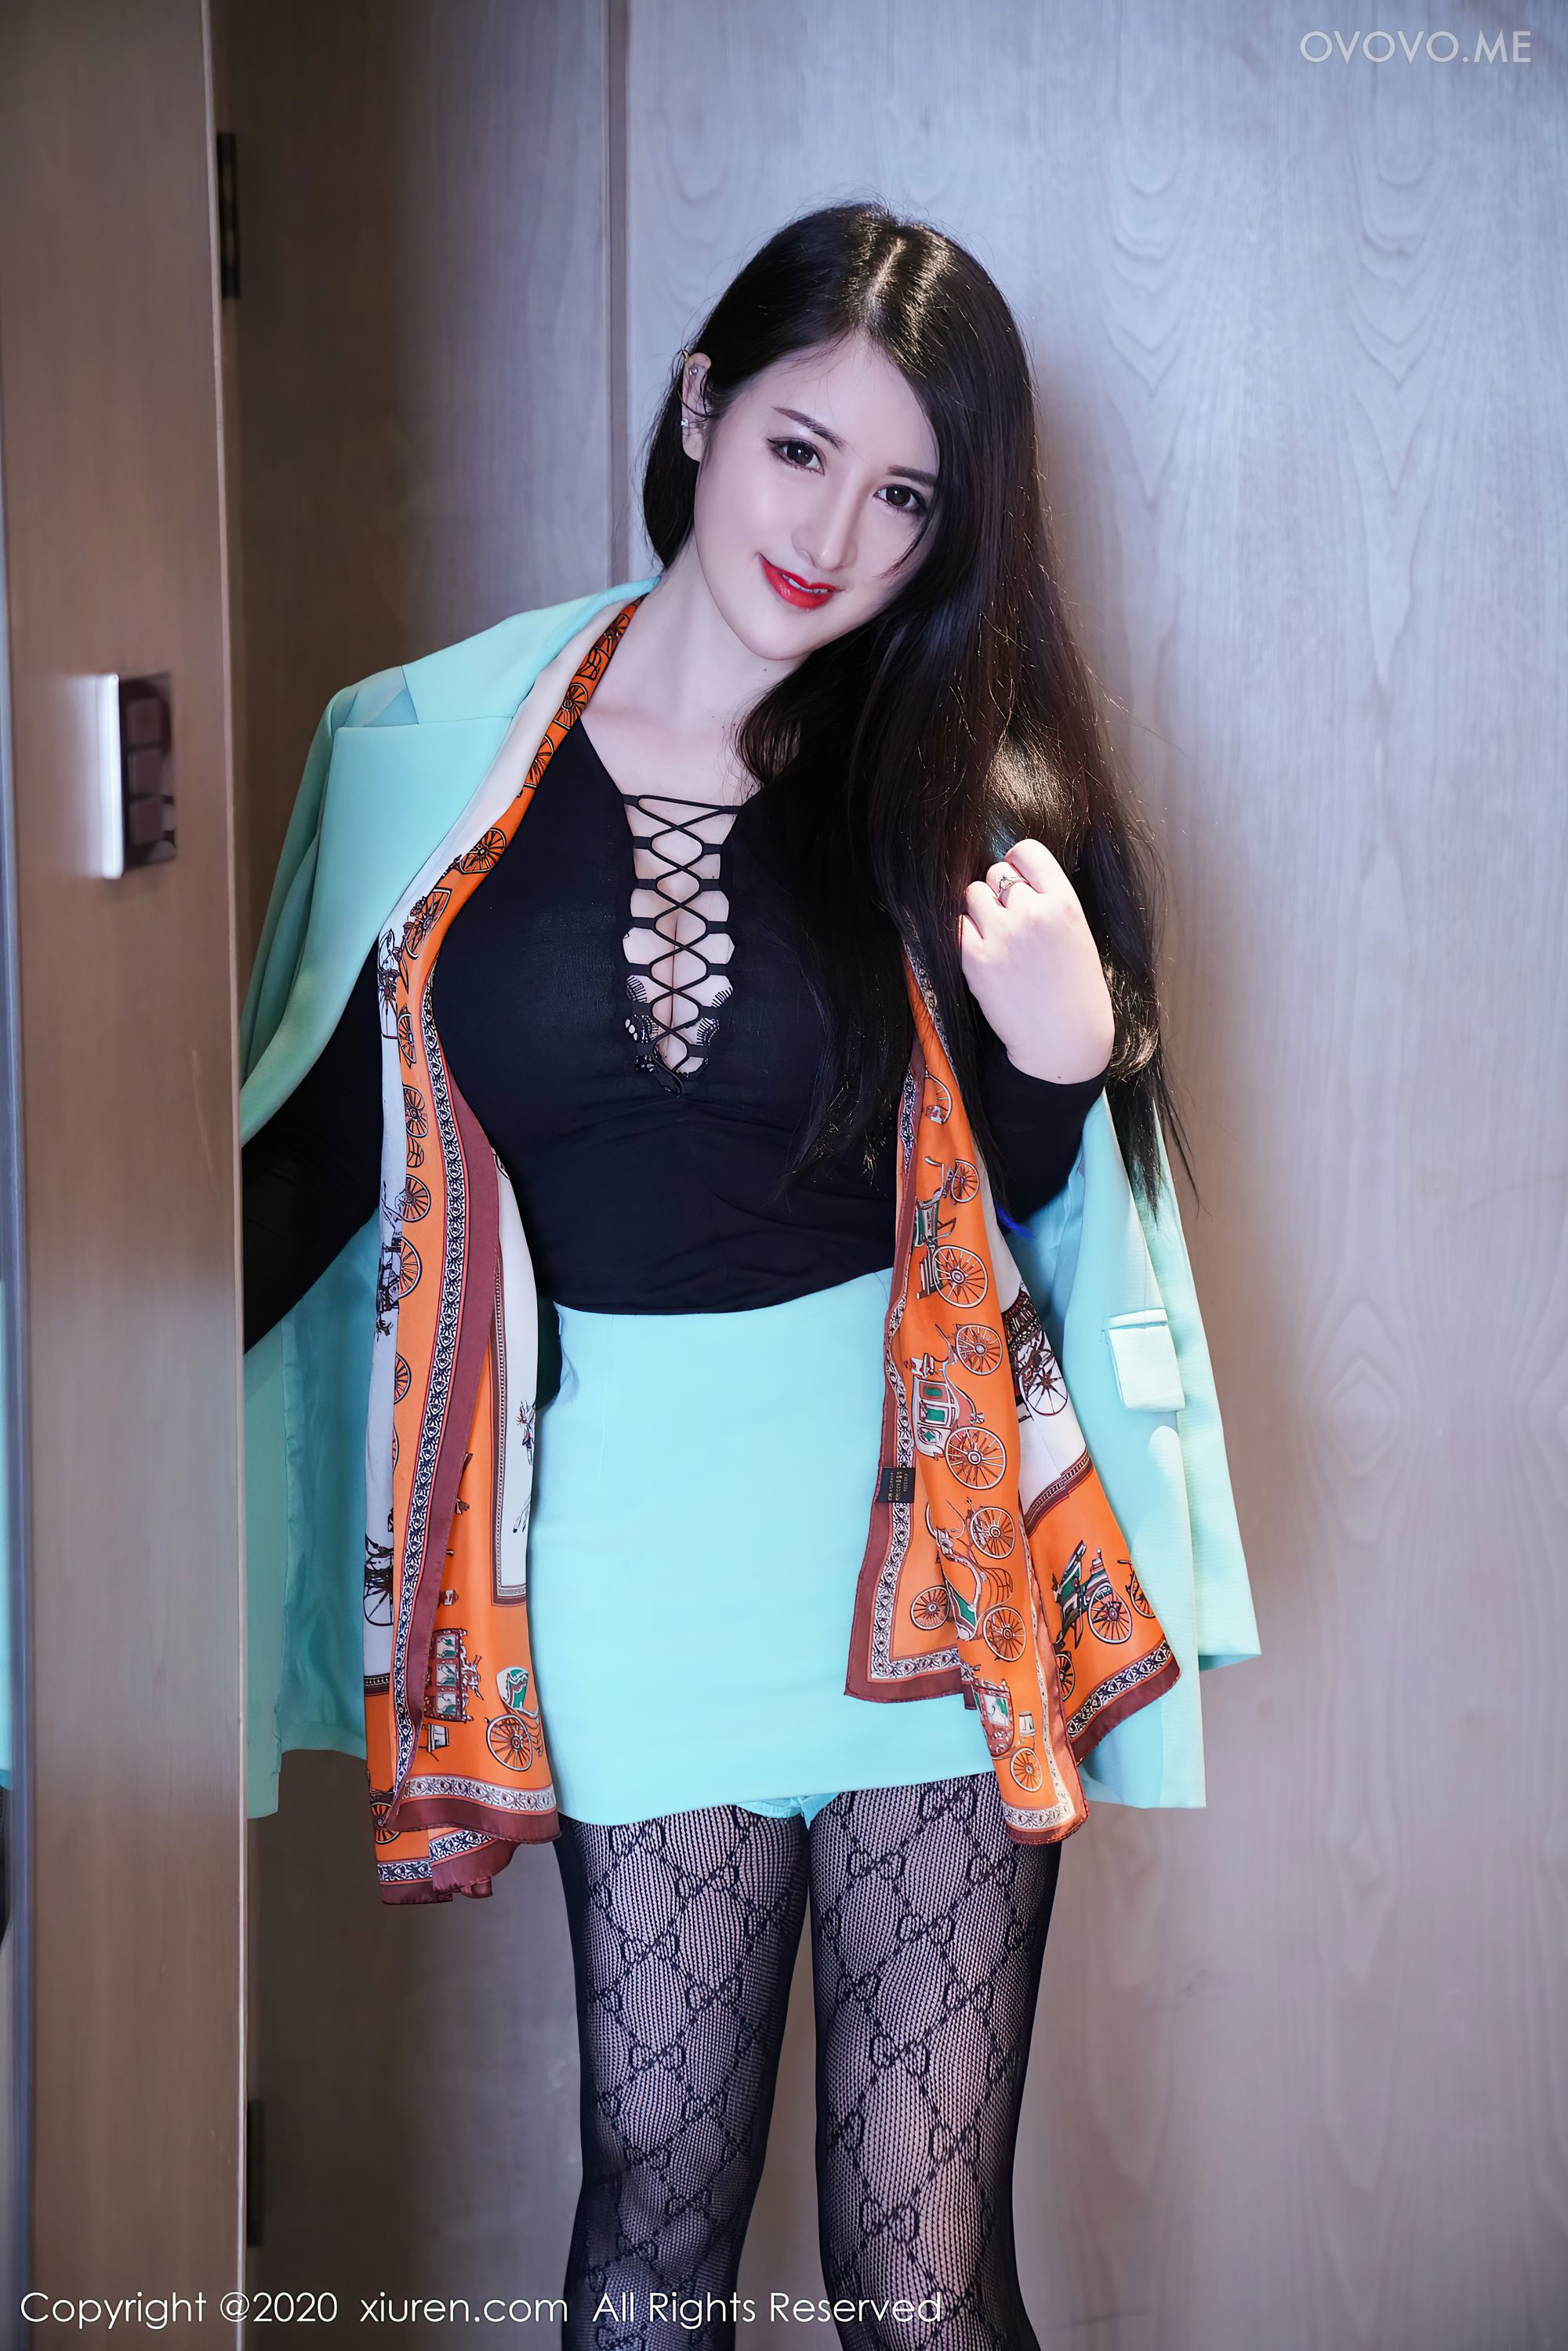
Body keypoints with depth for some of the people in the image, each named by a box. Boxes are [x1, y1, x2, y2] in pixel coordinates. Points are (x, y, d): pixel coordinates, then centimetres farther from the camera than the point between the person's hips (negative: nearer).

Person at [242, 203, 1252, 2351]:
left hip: (931, 1524, 0)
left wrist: (1066, 1056, -18)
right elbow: (332, 1143, 7)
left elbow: (1044, 1223, 2)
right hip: (631, 1517, 1)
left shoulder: (961, 783, -1)